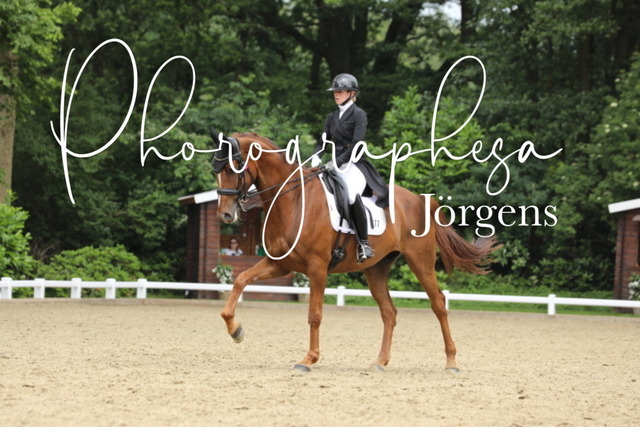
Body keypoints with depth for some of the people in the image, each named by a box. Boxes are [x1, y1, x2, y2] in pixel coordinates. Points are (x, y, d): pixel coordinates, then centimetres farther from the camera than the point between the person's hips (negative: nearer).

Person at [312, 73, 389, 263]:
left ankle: (364, 243, -25)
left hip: (354, 164, -8)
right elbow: (324, 141, 15)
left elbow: (356, 144, -12)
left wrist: (338, 161, -21)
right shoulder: (332, 117, 18)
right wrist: (317, 156, -7)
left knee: (352, 195, -34)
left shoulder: (358, 114, -3)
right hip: (335, 164, 8)